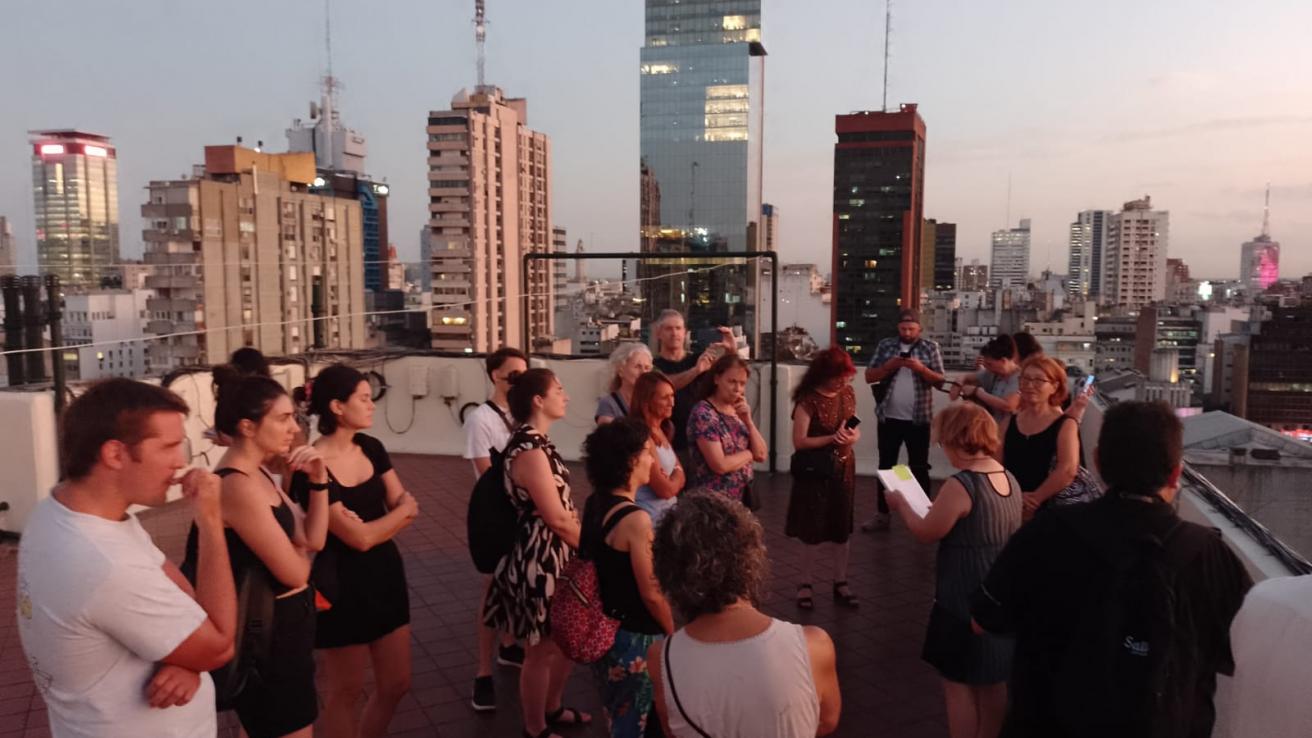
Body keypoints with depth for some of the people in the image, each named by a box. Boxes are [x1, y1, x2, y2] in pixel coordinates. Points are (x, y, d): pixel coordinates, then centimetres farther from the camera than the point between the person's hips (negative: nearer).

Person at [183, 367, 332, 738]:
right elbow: (295, 572, -22)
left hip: (284, 627, 9)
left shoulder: (259, 475, 5)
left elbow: (314, 541, 6)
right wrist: (295, 544, -1)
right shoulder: (239, 486, -25)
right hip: (268, 635, -9)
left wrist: (318, 481, -6)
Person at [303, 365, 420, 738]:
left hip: (386, 574, 7)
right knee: (346, 690, 12)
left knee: (396, 684, 15)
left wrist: (372, 524, -18)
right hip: (342, 585, -6)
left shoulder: (371, 448, 1)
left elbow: (407, 508, 1)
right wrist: (401, 511, -6)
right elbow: (358, 538, -21)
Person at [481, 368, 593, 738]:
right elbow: (556, 518, -20)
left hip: (559, 555, 10)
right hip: (540, 559, -10)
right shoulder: (529, 449, -22)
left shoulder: (537, 442, 9)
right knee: (541, 648, 8)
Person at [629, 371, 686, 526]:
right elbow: (666, 490, -19)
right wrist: (676, 477, 0)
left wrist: (672, 481, -11)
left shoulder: (663, 431, 8)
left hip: (669, 510, 8)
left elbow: (680, 478, 10)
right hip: (652, 517, -8)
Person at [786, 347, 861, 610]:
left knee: (842, 528, 12)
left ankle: (840, 583, 26)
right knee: (813, 529, 4)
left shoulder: (848, 393, 2)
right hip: (815, 471, -5)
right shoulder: (808, 400, -17)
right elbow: (799, 442, -18)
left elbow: (854, 428, 12)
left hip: (843, 469, 5)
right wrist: (832, 438, -27)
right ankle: (806, 584, 19)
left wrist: (853, 436, -12)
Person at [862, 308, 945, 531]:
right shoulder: (885, 345, 4)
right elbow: (869, 376, 1)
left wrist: (920, 368, -19)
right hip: (888, 417, 2)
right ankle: (881, 514, 18)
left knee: (919, 467, 7)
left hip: (918, 419, -2)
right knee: (885, 465, 9)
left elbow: (940, 381, -3)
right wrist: (889, 365, -15)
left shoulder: (931, 347, 1)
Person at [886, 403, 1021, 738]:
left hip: (964, 600, -8)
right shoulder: (1009, 479, 2)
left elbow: (926, 533, -13)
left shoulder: (961, 485, -24)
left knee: (957, 684, 7)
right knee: (993, 682, 21)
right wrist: (941, 508, 19)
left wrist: (901, 504, 3)